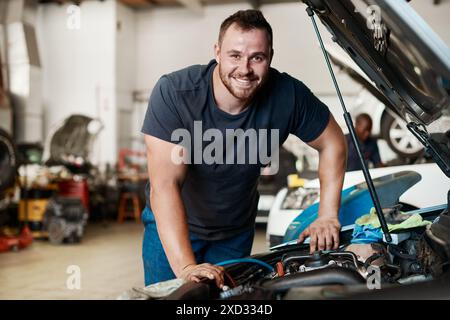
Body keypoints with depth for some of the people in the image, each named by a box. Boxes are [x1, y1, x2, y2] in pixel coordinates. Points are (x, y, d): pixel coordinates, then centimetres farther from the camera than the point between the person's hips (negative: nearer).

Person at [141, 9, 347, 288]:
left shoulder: (287, 95, -21)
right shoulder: (172, 93, -30)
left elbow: (333, 143, -5)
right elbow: (165, 185, -35)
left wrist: (328, 217, -13)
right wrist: (186, 267, -44)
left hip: (236, 231, 2)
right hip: (171, 226, -2)